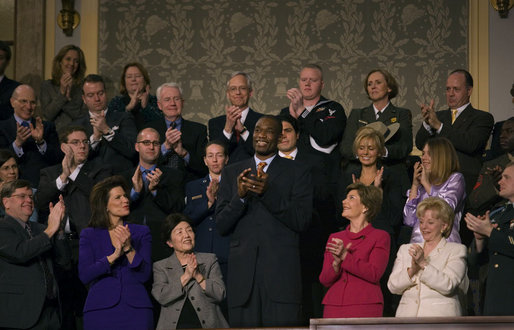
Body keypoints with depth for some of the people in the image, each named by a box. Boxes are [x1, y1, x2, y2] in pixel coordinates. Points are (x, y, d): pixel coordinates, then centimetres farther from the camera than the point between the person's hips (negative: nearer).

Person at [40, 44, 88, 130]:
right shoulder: (47, 85, 9)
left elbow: (84, 117, -1)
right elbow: (47, 115, -1)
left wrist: (68, 98, -7)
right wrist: (61, 92, -6)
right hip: (54, 133, 0)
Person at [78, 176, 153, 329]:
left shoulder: (141, 232, 10)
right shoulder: (89, 235, 8)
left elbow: (145, 275, 0)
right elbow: (84, 276, -5)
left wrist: (128, 248, -12)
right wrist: (114, 255, -14)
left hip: (136, 309, 1)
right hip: (101, 309, -1)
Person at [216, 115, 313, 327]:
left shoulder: (297, 172, 9)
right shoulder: (231, 173, 16)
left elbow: (301, 222, -2)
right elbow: (221, 226, 9)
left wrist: (268, 192, -14)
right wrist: (240, 196, -9)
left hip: (281, 271, -2)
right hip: (242, 271, 2)